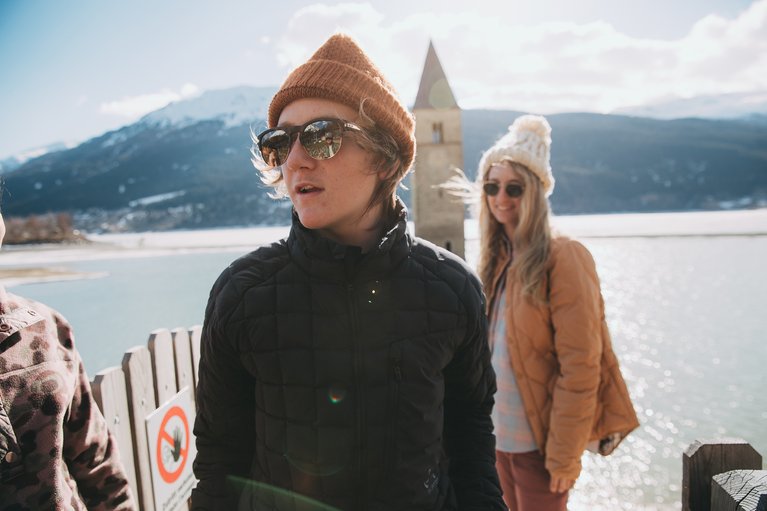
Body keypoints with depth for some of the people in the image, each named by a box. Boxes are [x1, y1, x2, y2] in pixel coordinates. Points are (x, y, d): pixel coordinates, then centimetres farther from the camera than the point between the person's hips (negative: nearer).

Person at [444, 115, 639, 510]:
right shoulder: (496, 259, 5)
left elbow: (580, 369, -18)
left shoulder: (562, 259, -17)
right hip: (499, 433, 7)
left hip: (539, 441, -6)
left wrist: (565, 456, -16)